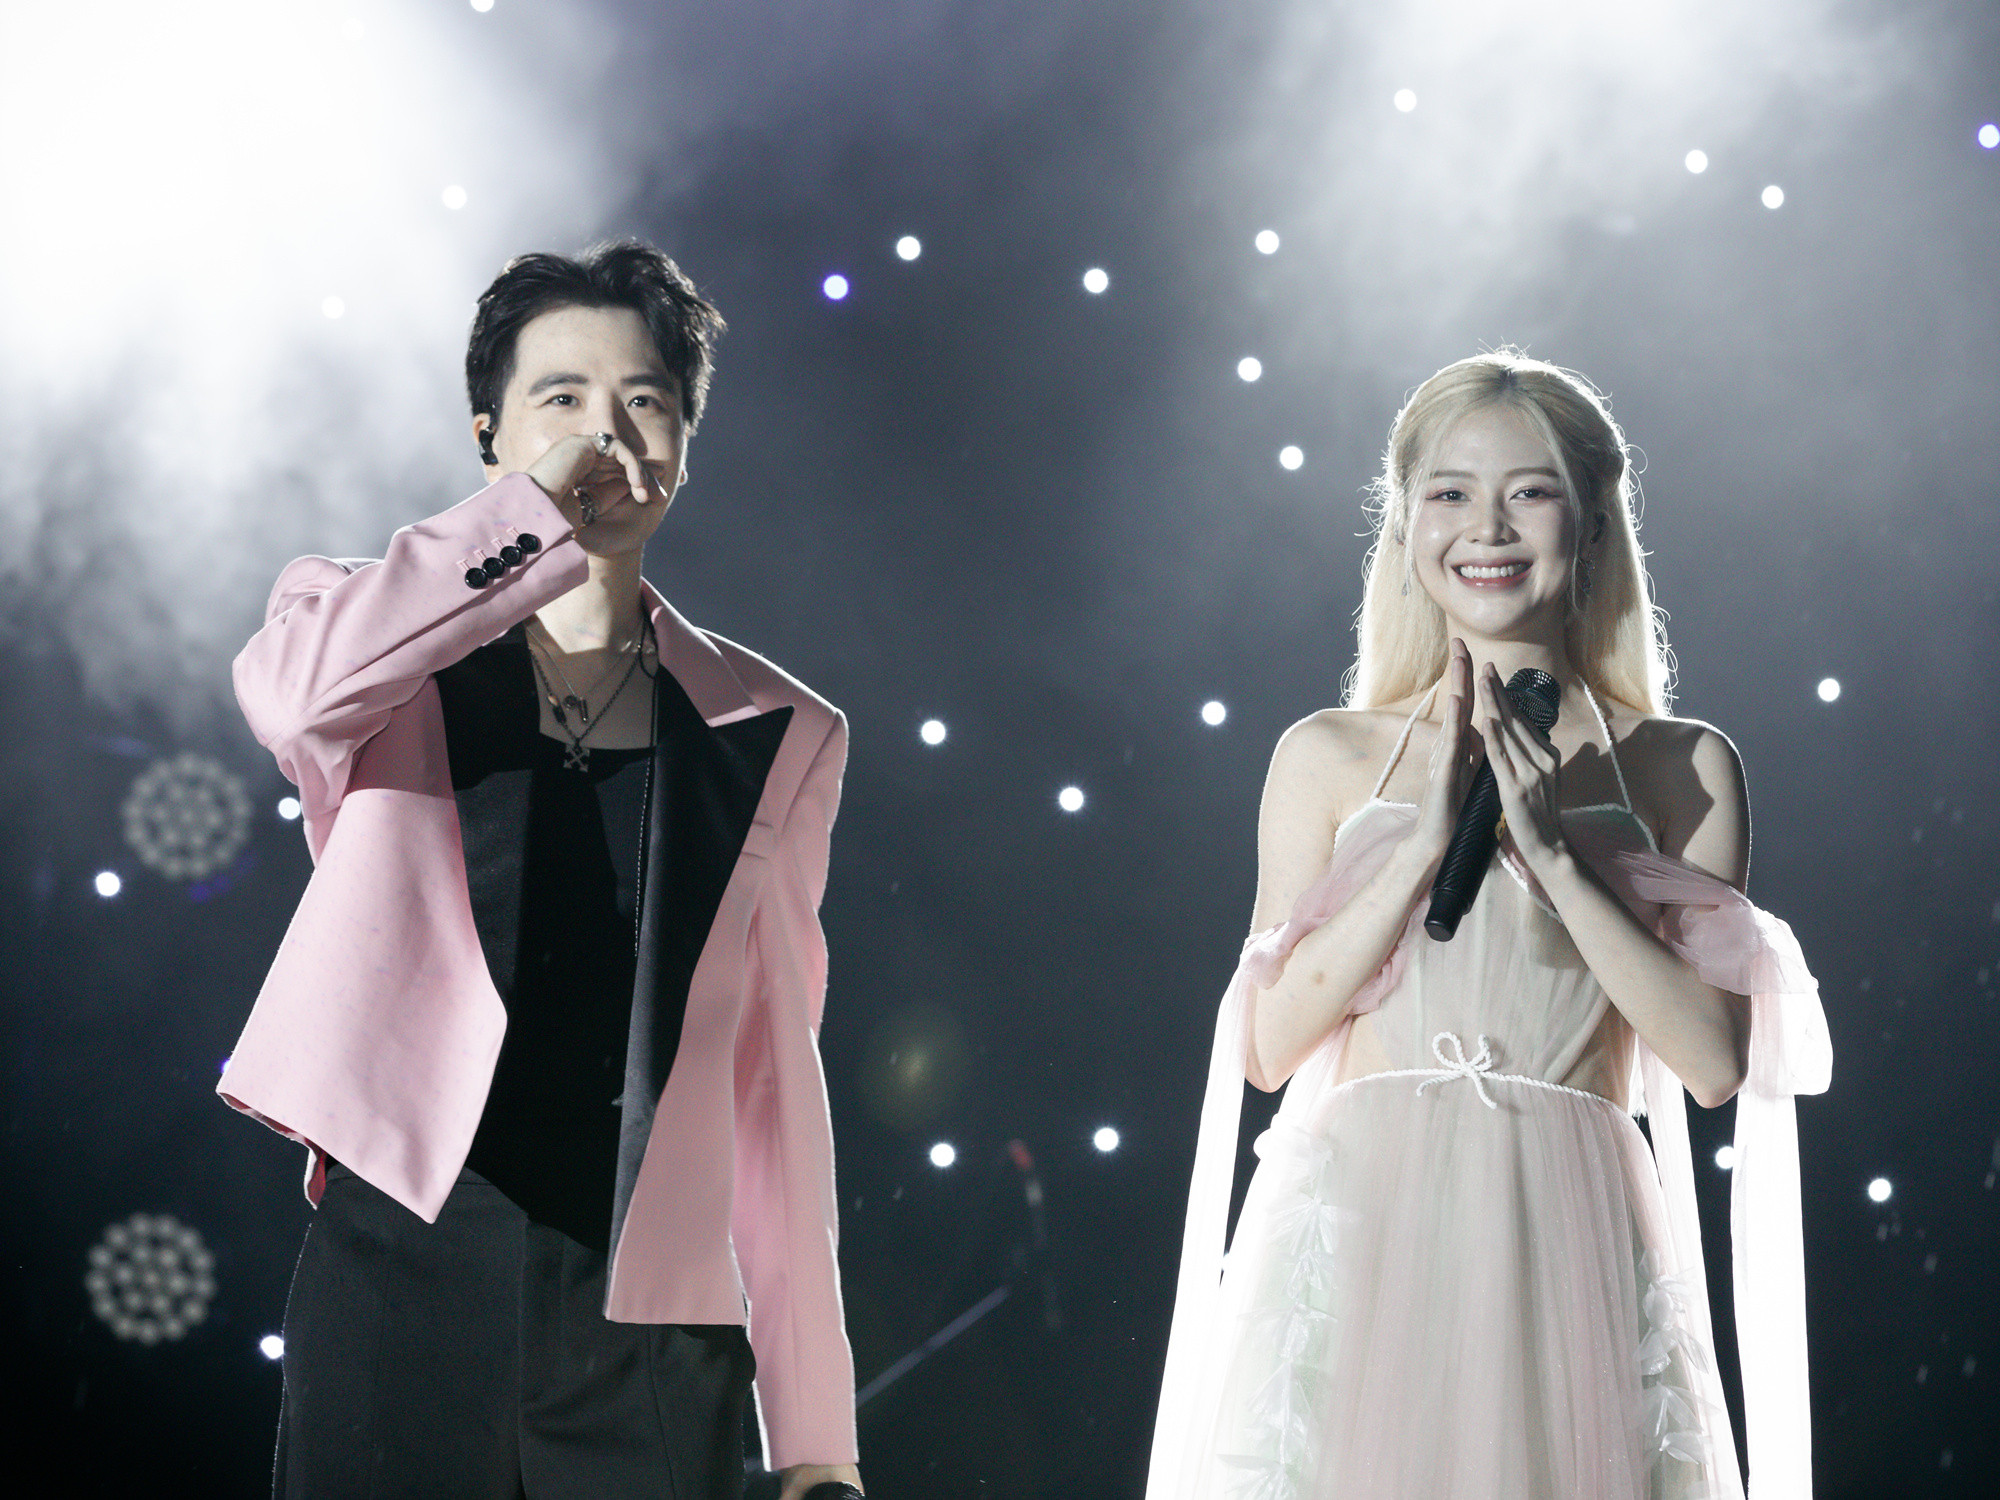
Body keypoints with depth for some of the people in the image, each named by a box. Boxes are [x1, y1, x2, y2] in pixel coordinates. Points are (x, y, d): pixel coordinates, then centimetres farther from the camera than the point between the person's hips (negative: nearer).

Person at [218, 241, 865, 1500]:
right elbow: (288, 687, -20)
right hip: (403, 1288, -2)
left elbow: (777, 1080, 10)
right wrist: (535, 506, -14)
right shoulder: (399, 661, 7)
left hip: (650, 1319, 2)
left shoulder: (771, 736, 12)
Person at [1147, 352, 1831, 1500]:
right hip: (1360, 1232, 0)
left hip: (1572, 1249, 0)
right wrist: (1428, 838, -7)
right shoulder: (1329, 758, 8)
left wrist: (1552, 848, -9)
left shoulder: (1683, 768, 6)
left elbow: (1718, 1059, -3)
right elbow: (1271, 1042, 1)